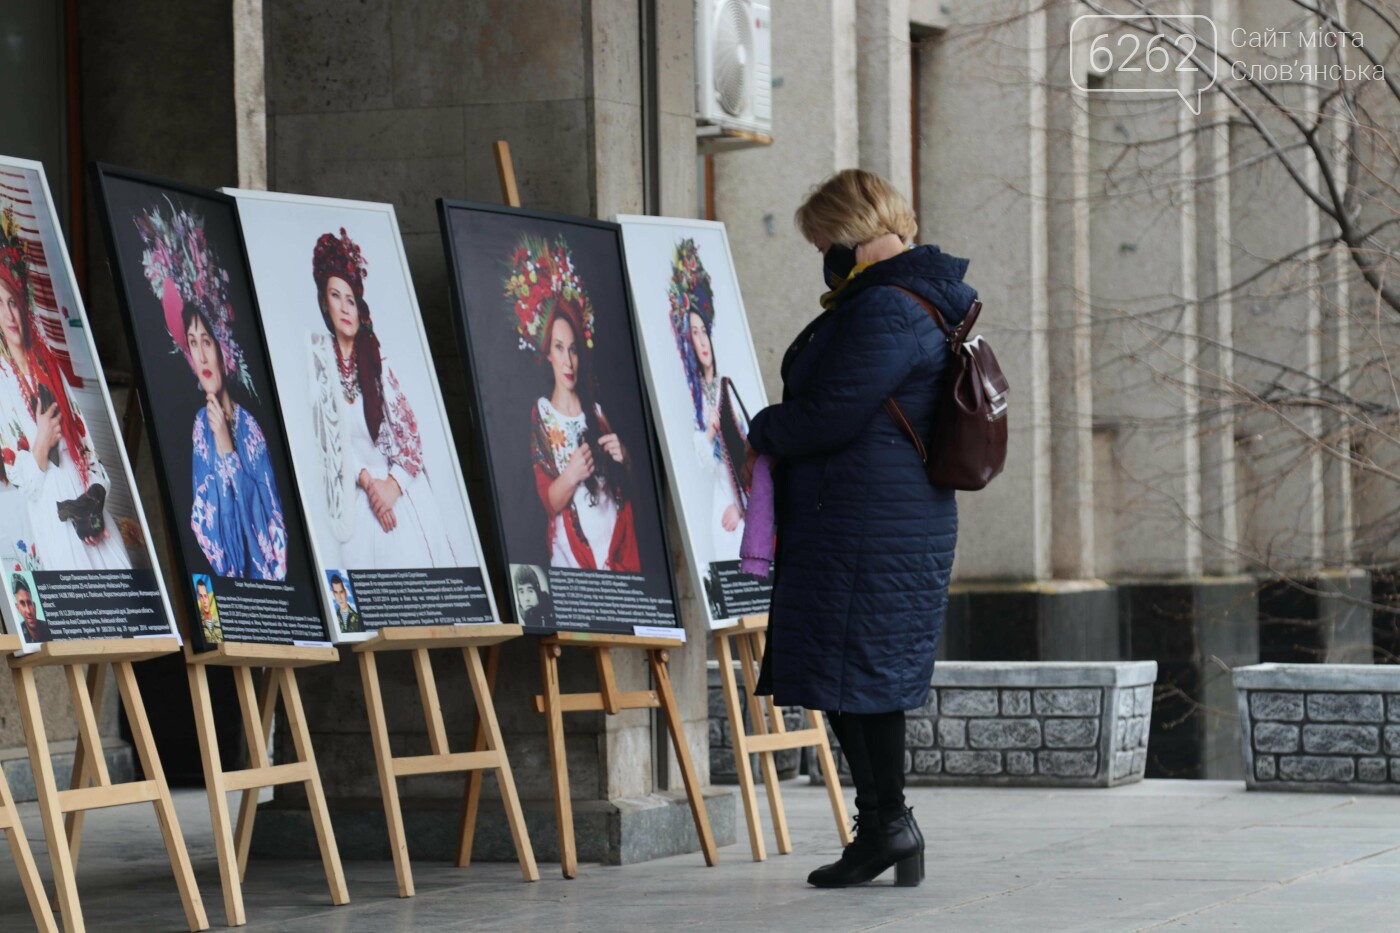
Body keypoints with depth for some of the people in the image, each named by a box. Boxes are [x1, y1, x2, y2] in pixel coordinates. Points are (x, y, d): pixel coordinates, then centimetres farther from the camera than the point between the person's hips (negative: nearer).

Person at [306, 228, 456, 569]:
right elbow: (327, 432, -6)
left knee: (417, 563, -11)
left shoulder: (376, 362, 13)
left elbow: (409, 429, 7)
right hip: (354, 495, -4)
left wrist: (393, 484, -9)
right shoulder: (318, 356, 3)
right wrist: (367, 481, -14)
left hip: (399, 488, 4)